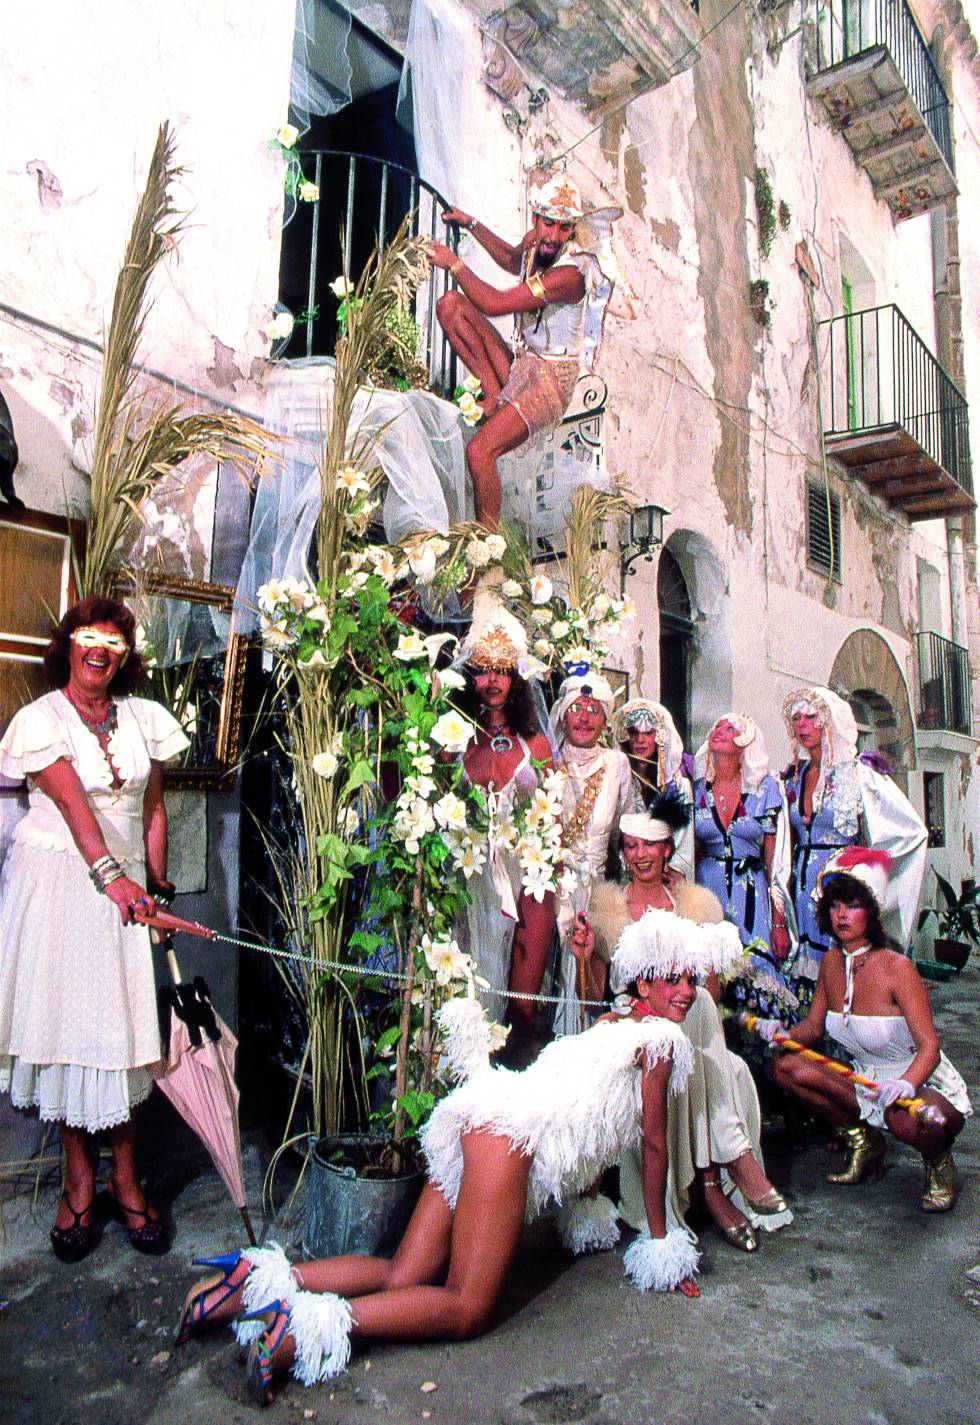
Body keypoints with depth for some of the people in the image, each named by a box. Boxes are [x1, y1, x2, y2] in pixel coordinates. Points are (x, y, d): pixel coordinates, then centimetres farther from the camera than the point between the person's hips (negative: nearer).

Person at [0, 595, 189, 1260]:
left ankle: (126, 1174, 17)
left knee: (122, 1022, 3)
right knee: (64, 1016, 2)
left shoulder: (143, 718, 8)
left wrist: (156, 887, 6)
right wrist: (108, 872, -30)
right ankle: (79, 1176, 18)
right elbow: (71, 799, -18)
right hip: (57, 877, -2)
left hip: (122, 880, 3)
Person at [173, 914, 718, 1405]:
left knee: (402, 1278, 3)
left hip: (472, 1121, 9)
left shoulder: (613, 1025, 30)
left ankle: (256, 1281, -6)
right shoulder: (662, 1037, 4)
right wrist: (661, 1241, 17)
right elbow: (654, 1141, 6)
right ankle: (302, 1328, -22)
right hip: (509, 1132, -9)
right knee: (468, 1310, -11)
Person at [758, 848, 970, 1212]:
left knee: (908, 1120, -39)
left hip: (927, 1086, -6)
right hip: (866, 1084, 6)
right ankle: (862, 1141, 9)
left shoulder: (896, 967, -23)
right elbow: (814, 1026, 4)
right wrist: (784, 1034, -17)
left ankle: (939, 1161, 1)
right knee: (786, 1065, -13)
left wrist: (905, 1085, -45)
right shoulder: (831, 962, -4)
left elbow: (929, 1048, -25)